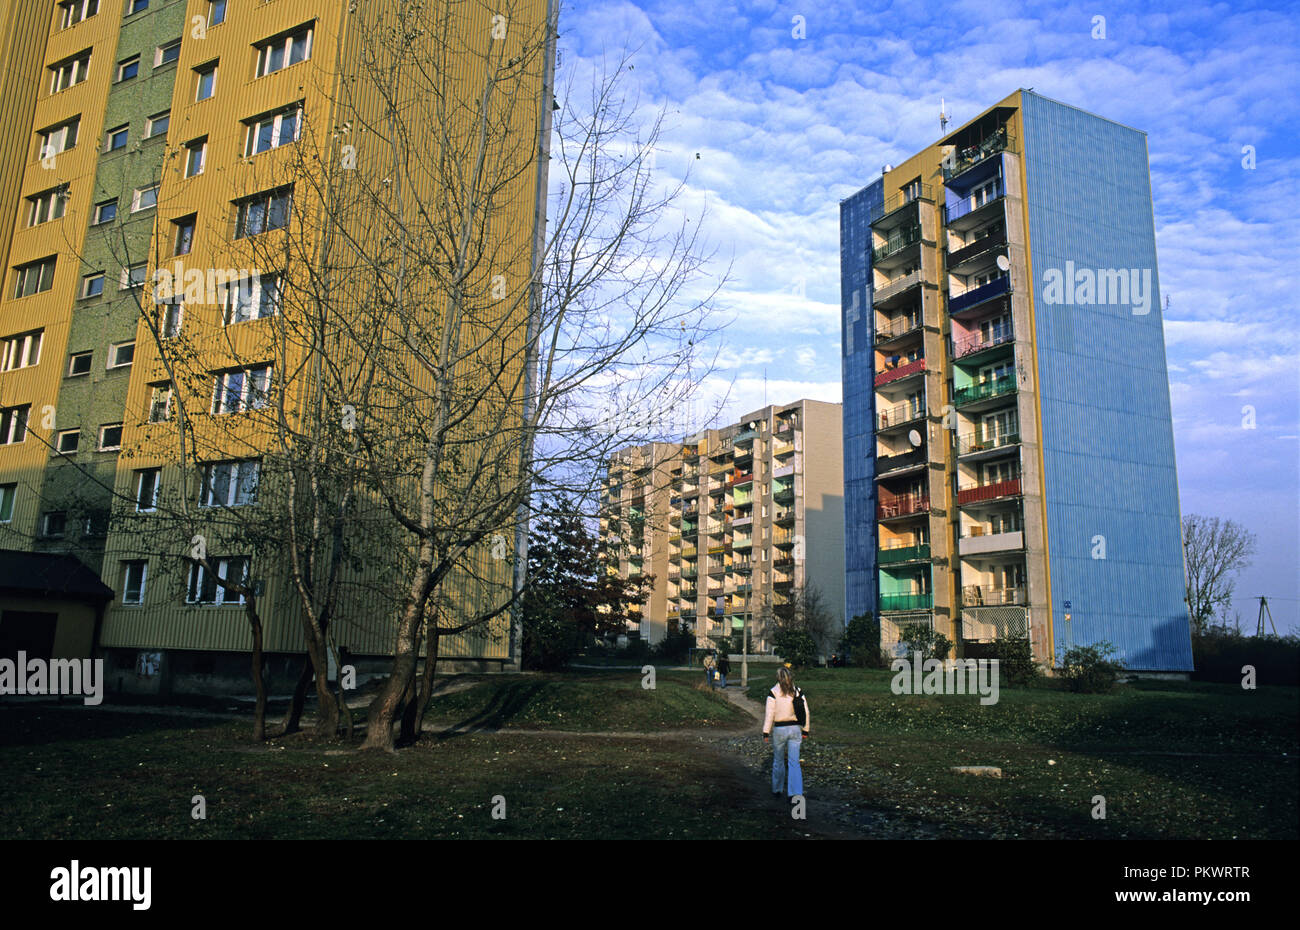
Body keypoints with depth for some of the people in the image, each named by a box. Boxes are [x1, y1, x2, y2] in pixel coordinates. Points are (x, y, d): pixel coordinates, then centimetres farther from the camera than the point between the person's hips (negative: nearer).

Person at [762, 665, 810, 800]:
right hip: (795, 728, 2)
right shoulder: (798, 691, 1)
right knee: (794, 762, 4)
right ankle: (794, 792, -3)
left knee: (778, 761, 14)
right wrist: (805, 730, 14)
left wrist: (766, 733, -3)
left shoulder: (773, 692, -9)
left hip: (779, 729, -2)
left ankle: (777, 790, 27)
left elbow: (769, 714, -9)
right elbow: (806, 713, 4)